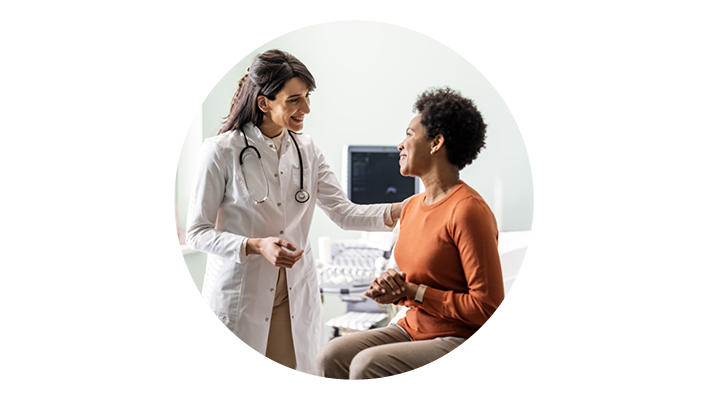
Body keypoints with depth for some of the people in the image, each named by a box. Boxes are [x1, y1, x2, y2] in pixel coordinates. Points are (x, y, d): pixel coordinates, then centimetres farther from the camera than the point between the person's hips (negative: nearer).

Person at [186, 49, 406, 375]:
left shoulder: (306, 150, 6)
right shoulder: (222, 151, -9)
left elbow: (342, 212, 1)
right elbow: (197, 232, -7)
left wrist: (396, 211, -15)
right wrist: (256, 246, -21)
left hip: (295, 296, 4)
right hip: (240, 296, -4)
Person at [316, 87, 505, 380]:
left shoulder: (468, 211, -18)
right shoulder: (412, 207, 9)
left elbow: (488, 307, -19)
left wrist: (412, 292, -16)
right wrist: (390, 288, -3)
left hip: (461, 343, -8)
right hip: (411, 329, 8)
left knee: (366, 365, -28)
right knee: (332, 356, -13)